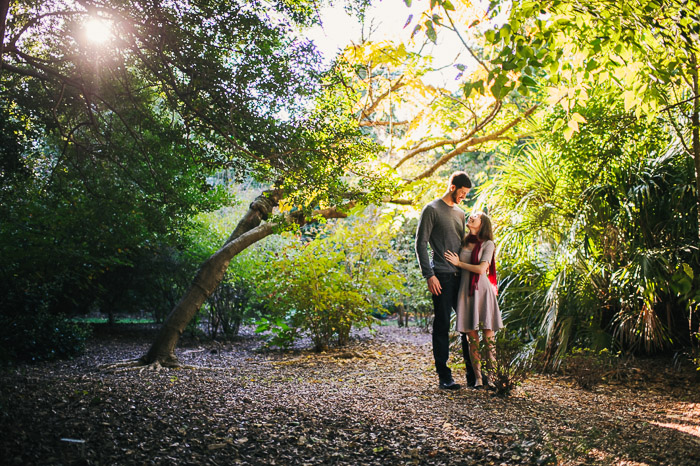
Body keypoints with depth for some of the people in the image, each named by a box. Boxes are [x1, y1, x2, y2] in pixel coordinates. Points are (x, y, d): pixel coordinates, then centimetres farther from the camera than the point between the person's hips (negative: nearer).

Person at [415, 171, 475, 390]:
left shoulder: (460, 213, 19)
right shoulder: (432, 210, -3)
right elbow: (421, 244, -7)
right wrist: (429, 275, -14)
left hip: (461, 275, 7)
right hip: (442, 276, -7)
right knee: (442, 325, -2)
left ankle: (473, 374, 18)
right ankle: (444, 376, 4)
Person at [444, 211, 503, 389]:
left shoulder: (488, 244, 2)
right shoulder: (463, 243, 16)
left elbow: (481, 269, -9)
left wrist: (459, 263, -5)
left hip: (482, 290, -4)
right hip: (466, 291, 4)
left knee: (488, 335, -6)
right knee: (471, 336, 0)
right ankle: (477, 378, 2)